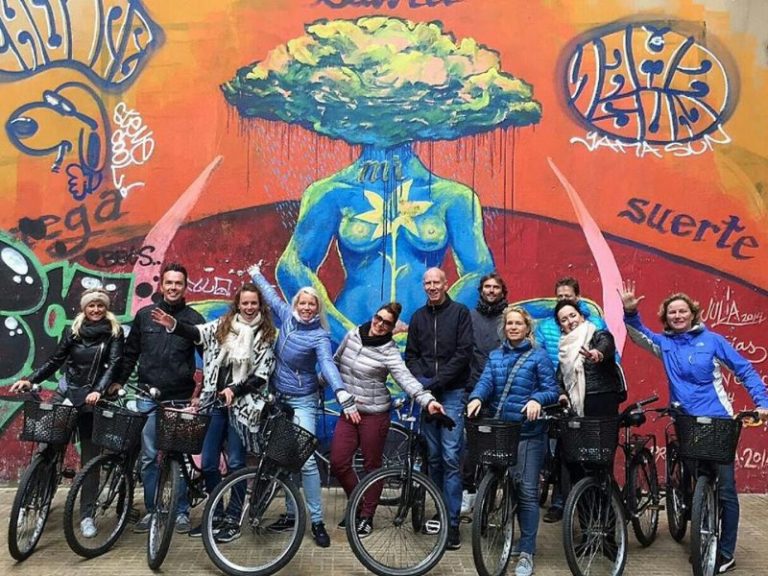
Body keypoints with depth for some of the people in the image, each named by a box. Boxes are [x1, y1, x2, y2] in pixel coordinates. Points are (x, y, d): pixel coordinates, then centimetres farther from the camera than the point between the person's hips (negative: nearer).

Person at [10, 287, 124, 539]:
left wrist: (99, 390, -25)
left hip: (91, 397, -2)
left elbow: (114, 364, -11)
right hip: (67, 391, 2)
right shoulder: (73, 331, 5)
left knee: (90, 456, 2)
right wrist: (30, 380, -3)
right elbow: (55, 360, 9)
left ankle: (87, 515, 8)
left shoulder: (114, 332, -1)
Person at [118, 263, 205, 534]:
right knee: (149, 457, 5)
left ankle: (181, 512, 17)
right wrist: (119, 382, 7)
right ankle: (151, 511, 18)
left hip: (180, 399, -1)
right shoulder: (144, 315, 6)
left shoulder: (193, 319, 0)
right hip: (148, 397, 2)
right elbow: (130, 352, 13)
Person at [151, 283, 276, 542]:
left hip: (240, 405, -3)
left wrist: (235, 389, -16)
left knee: (235, 463, 1)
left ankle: (233, 519, 14)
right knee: (208, 462, 8)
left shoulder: (265, 336, 0)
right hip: (214, 402, 3)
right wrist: (173, 324, -28)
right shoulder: (222, 325, 7)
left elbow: (261, 376, -4)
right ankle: (216, 514, 24)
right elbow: (198, 333, -11)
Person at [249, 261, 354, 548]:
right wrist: (256, 274, 31)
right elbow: (271, 295, 17)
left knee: (305, 459, -12)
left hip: (302, 401, -6)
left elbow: (328, 364, -32)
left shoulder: (320, 336, -16)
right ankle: (292, 513, 19)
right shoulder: (287, 317, -1)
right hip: (278, 397, 6)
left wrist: (343, 395, -47)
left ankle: (317, 521, -4)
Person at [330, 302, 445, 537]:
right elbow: (336, 363, 17)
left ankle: (366, 517, 25)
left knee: (372, 466, 7)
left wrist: (427, 400, -41)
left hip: (374, 414, -4)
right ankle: (357, 505, 26)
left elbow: (406, 378, -26)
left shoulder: (389, 351, -13)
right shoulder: (352, 336, 2)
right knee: (338, 464, 1)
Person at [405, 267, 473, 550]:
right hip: (425, 393, 4)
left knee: (451, 457, -8)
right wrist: (420, 379, -7)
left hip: (452, 393, -4)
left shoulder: (460, 313, 0)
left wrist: (436, 381, -14)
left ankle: (452, 523, -3)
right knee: (434, 457, 9)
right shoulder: (418, 316, 13)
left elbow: (464, 353, -8)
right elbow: (411, 355, 12)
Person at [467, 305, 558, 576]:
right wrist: (476, 398, -24)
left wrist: (537, 400, -26)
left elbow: (552, 390, -4)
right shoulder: (495, 356, 12)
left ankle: (526, 551, 5)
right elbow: (485, 381, -3)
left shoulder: (539, 356, 0)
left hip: (528, 432, -4)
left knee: (527, 490, -4)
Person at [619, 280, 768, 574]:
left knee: (725, 489, 0)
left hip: (719, 422, -2)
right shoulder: (664, 343, 4)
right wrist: (629, 311, -28)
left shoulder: (712, 339, -2)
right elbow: (637, 333, -10)